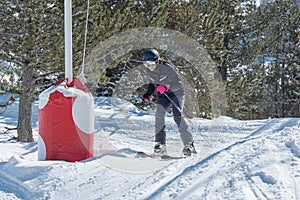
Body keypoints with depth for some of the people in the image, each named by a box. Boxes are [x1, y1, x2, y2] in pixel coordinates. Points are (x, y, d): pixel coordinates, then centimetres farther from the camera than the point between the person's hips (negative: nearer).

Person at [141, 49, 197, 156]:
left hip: (176, 92, -5)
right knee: (159, 114, -18)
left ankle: (188, 144, -14)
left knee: (177, 116, -20)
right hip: (163, 95, 5)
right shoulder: (149, 70, -6)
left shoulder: (168, 68, -25)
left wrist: (167, 87, -42)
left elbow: (178, 84, -25)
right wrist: (148, 93, -3)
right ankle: (160, 144, -16)